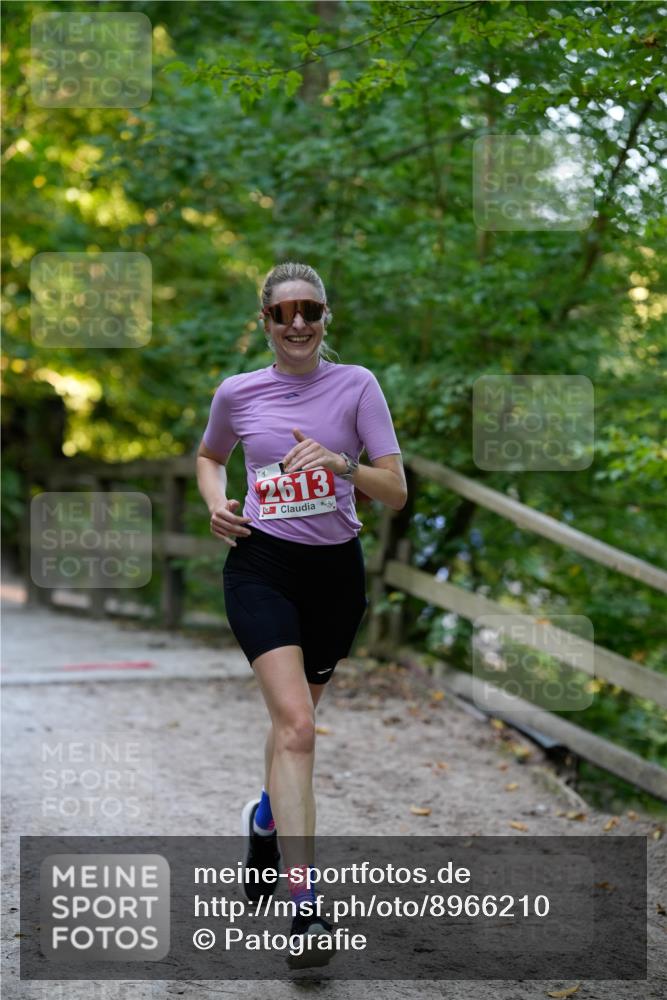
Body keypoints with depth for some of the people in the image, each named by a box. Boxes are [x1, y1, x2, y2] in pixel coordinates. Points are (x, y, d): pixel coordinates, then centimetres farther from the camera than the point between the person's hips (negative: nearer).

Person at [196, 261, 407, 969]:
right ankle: (304, 905, -22)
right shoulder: (238, 392, 1)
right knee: (296, 724, -19)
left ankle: (265, 820, 49)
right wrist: (216, 504, 2)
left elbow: (396, 493, -6)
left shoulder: (355, 385, -3)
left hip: (335, 571, 2)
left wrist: (341, 464, -24)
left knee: (293, 720, 17)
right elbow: (208, 457, 22)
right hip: (261, 565, -2)